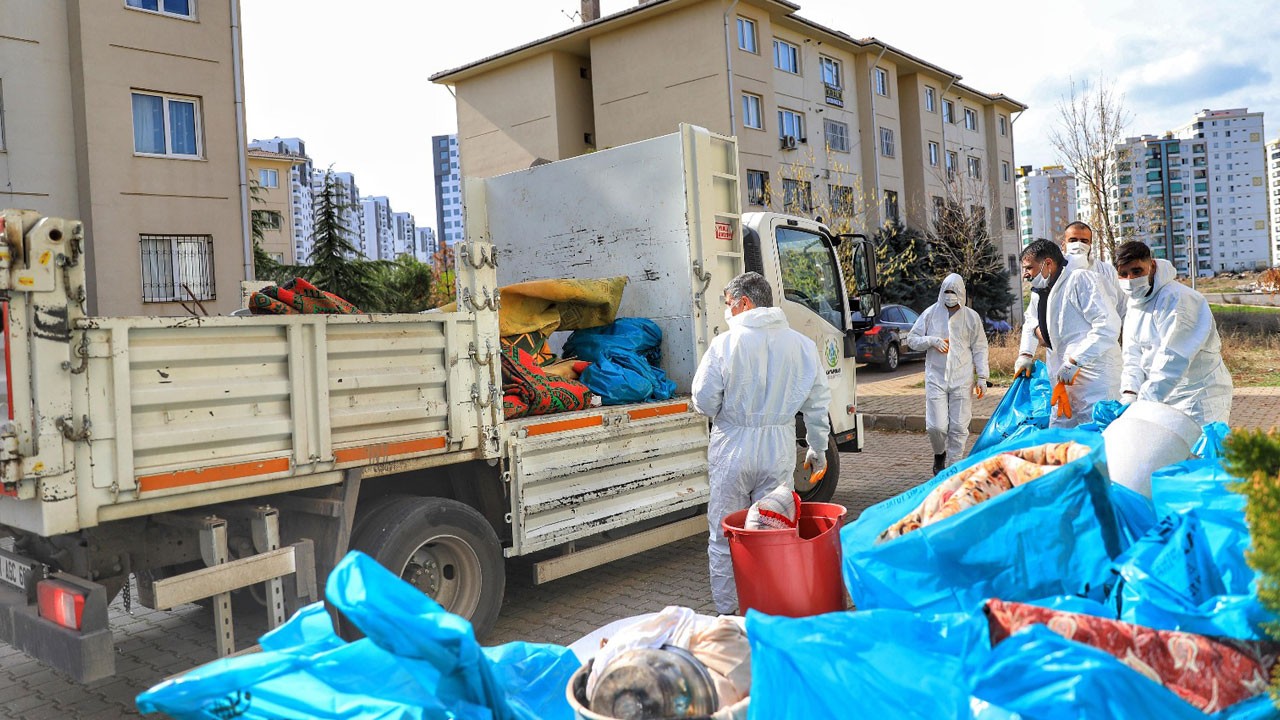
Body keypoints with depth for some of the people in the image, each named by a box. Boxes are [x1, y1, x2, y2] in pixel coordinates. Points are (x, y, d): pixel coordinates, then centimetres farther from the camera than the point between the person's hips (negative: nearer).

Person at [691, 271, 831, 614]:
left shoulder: (725, 344, -11)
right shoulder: (802, 345, 3)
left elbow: (704, 401, -11)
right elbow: (818, 403, 7)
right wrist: (818, 451, 18)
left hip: (733, 448, -3)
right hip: (779, 451, 4)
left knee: (724, 537, 9)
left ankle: (726, 613, 19)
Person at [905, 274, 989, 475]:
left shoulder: (971, 317, 7)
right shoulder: (931, 313, 6)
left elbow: (980, 349, 9)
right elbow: (911, 339, 9)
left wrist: (982, 377, 2)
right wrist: (932, 341, -10)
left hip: (963, 380, 1)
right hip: (936, 378, 0)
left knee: (959, 427, -1)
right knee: (936, 426, -5)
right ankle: (940, 454, 25)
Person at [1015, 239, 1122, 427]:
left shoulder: (1079, 279, -13)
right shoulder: (1039, 291, 14)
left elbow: (1108, 326, -21)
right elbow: (1030, 322, 33)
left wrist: (1073, 361, -23)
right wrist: (1025, 354, 17)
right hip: (1064, 377, 9)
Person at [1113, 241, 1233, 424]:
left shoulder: (1177, 299, -19)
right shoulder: (1135, 303, 7)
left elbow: (1173, 359, -26)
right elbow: (1133, 354, 4)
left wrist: (1143, 402, -30)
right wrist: (1129, 393, -12)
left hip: (1198, 397, -7)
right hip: (1163, 399, 7)